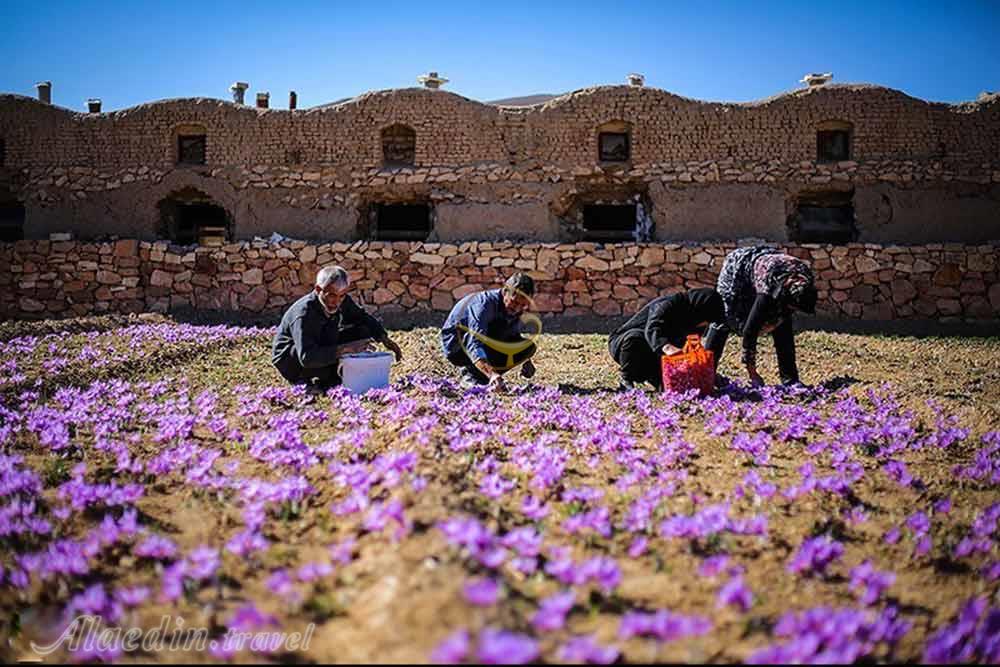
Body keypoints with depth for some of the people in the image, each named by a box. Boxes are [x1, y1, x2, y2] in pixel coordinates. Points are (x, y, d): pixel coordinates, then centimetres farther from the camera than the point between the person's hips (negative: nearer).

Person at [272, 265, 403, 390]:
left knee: (363, 332, -9)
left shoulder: (342, 301, -12)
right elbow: (307, 357, -43)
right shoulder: (304, 313, -33)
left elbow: (363, 317, 8)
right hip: (289, 361, -7)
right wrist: (344, 349, -49)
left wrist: (384, 338, -9)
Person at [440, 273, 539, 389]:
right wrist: (491, 373, -58)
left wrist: (525, 360, -6)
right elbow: (474, 346, -43)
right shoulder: (484, 304, -30)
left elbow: (515, 338, 13)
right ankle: (470, 376, -12)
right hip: (456, 346, -8)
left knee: (529, 346, -6)